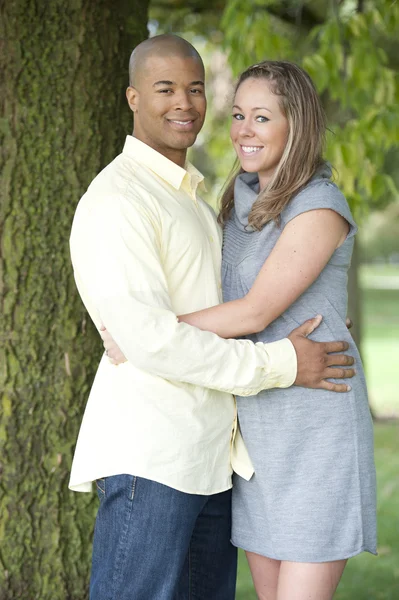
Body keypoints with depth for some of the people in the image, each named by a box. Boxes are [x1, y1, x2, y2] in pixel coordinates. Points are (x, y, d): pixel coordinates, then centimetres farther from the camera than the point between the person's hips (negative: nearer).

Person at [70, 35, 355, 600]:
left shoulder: (190, 195, 20)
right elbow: (147, 337, -20)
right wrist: (279, 363, -15)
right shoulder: (116, 199, -12)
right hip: (146, 457, -9)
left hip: (209, 456, 9)